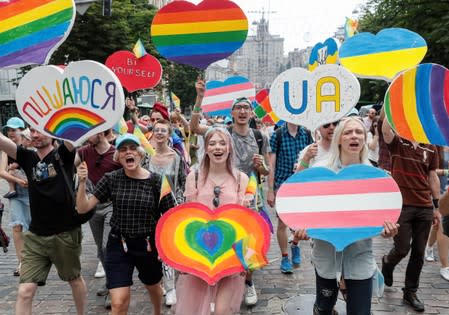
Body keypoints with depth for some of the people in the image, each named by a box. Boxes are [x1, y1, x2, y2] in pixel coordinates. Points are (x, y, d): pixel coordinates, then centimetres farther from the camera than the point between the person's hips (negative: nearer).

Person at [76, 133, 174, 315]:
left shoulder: (156, 181, -11)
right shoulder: (111, 179, -7)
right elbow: (83, 208, -8)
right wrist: (82, 182, -22)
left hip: (148, 245, 1)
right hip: (118, 245, 0)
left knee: (153, 287, 26)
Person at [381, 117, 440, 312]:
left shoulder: (431, 147, 8)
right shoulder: (396, 141, -3)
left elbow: (433, 177, 11)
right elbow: (385, 129, -26)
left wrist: (436, 206, 10)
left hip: (425, 208, 4)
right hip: (401, 206, -4)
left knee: (418, 253, 9)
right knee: (402, 249, 1)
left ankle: (410, 292, 25)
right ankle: (387, 263, 36)